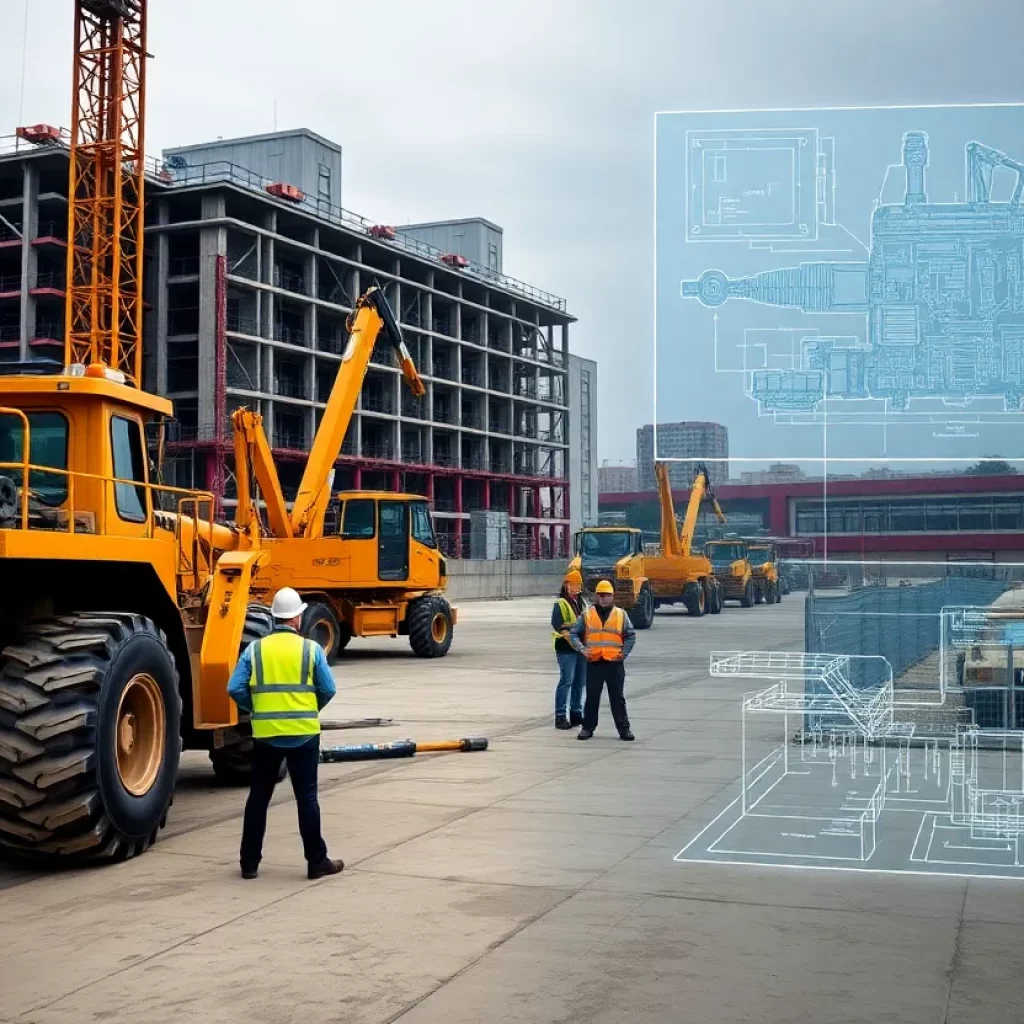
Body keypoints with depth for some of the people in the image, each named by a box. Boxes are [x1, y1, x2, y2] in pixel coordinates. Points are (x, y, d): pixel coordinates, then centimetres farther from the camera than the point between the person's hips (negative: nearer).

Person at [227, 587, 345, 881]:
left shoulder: (255, 649, 0)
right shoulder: (310, 649, -4)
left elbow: (235, 689, -5)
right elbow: (328, 690, -3)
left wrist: (256, 709, 12)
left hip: (266, 734, 2)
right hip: (304, 734, -1)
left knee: (258, 797, 12)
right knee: (307, 798, 5)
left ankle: (249, 862, 16)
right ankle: (317, 861, 9)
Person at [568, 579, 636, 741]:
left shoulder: (621, 615, 5)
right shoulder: (587, 615, 5)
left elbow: (631, 636, 7)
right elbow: (574, 633, 6)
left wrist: (624, 653, -3)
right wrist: (581, 649, -9)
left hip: (615, 663, 0)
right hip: (594, 663, 0)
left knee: (618, 698, 4)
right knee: (592, 698, 8)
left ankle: (624, 729, 9)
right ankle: (588, 727, 17)